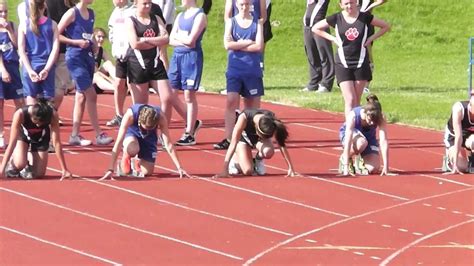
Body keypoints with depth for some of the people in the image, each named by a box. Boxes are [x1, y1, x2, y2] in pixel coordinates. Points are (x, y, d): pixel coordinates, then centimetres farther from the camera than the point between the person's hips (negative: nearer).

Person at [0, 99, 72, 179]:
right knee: (20, 164, -25)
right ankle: (12, 163, 11)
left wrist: (64, 170, -29)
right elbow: (12, 143, -37)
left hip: (41, 139, 1)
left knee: (39, 173, -6)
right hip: (23, 136, -1)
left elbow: (57, 143, -30)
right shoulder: (20, 114, -39)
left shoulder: (53, 115, -36)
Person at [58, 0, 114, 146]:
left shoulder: (91, 13, 12)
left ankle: (75, 135, 12)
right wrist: (76, 42, -17)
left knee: (81, 97, 8)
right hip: (75, 57, -8)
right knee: (91, 95, -9)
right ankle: (99, 135, -7)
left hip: (88, 56, 8)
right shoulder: (72, 13, -9)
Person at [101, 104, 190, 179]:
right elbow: (118, 143, -40)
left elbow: (168, 145, -30)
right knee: (133, 149, -37)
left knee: (147, 171, -10)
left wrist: (179, 168, -32)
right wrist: (110, 170, -43)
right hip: (131, 133, -2)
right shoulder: (130, 115, -40)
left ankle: (136, 162, 25)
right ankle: (124, 162, -3)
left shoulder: (161, 118, -34)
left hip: (149, 138, 2)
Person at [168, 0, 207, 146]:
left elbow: (190, 40, -16)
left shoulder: (200, 16, -7)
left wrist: (177, 36, 1)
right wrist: (183, 41, -10)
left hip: (192, 56, -7)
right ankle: (192, 123, 21)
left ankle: (189, 135, 2)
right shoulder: (180, 16, 15)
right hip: (177, 55, 7)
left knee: (189, 95, -4)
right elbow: (171, 40, 8)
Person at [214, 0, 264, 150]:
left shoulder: (257, 23, 5)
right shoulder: (231, 22, 6)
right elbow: (227, 44, -9)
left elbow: (259, 46, -7)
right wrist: (248, 43, -10)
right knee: (231, 102, -11)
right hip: (234, 70, 0)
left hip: (252, 70, 0)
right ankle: (228, 139, -14)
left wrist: (238, 46, -9)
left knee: (252, 104, 7)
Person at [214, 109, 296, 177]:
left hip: (258, 140, 2)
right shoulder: (244, 118, -40)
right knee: (248, 171, -22)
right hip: (244, 137, -2)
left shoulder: (272, 121, -34)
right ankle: (236, 159, 12)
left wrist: (291, 168, -23)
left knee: (268, 152, -34)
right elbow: (233, 144, -38)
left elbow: (282, 145, -24)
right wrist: (224, 170, -42)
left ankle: (258, 159, 2)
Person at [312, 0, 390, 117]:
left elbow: (386, 26, 9)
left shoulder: (365, 17, -1)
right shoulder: (336, 18, -3)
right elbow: (315, 28, 8)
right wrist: (333, 39, -2)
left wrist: (371, 38, -2)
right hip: (343, 64, -1)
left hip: (361, 63, 1)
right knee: (350, 100, -12)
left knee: (356, 101, 6)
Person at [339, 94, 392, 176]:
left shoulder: (381, 118, -31)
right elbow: (348, 142, -41)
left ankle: (359, 161, 17)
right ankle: (344, 159, -9)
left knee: (373, 169, -17)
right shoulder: (353, 116, -38)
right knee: (362, 143, -39)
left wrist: (386, 166, -41)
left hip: (369, 137, 3)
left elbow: (384, 142, -34)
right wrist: (346, 166, -47)